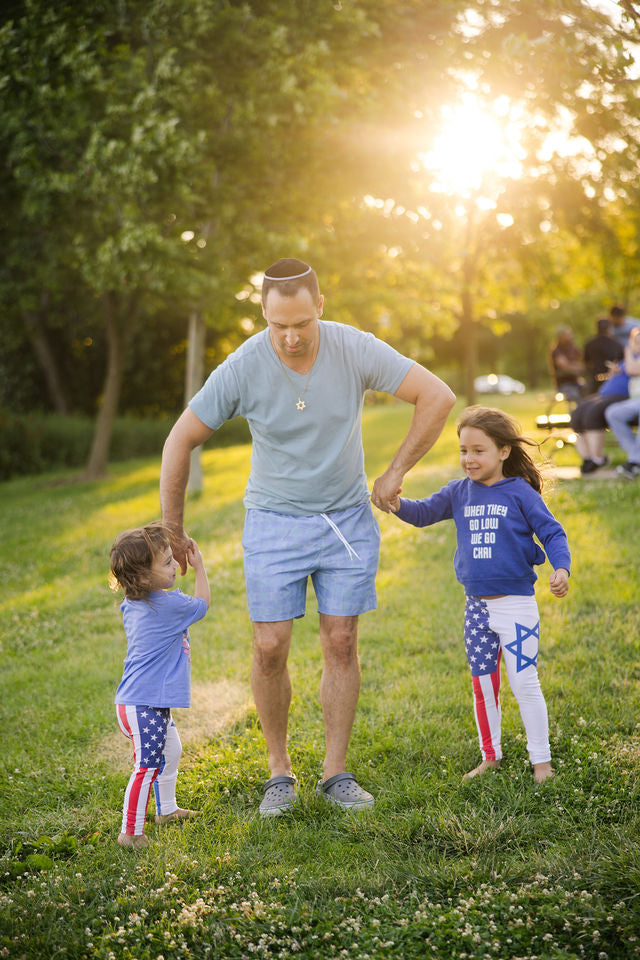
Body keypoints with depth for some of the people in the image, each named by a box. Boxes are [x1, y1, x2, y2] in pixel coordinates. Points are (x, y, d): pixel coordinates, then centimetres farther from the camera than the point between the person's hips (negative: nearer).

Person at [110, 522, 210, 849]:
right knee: (147, 766, -8)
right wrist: (199, 566, 12)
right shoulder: (170, 604, -19)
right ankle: (130, 832, -2)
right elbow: (201, 604, 1)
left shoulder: (132, 604, 7)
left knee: (171, 750, 27)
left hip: (151, 703, 11)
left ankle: (166, 809, 42)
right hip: (143, 706, -11)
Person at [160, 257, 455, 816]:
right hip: (274, 523, -1)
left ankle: (336, 773, 13)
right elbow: (181, 441, -7)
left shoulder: (355, 350, -16)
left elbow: (439, 397, -11)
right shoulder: (242, 369, -17)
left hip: (348, 519, 1)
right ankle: (280, 771, 13)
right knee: (270, 649, -5)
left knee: (341, 643, 1)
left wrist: (396, 472, -9)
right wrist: (173, 532, -2)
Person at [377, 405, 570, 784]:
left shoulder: (520, 493, -8)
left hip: (516, 604, -5)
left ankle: (541, 760, 11)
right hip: (477, 606, 5)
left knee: (525, 683, -2)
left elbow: (552, 533, -6)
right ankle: (490, 756, 28)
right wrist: (399, 505, -18)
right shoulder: (459, 492, 5)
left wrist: (561, 568, -23)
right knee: (483, 685, 13)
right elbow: (425, 512, 4)